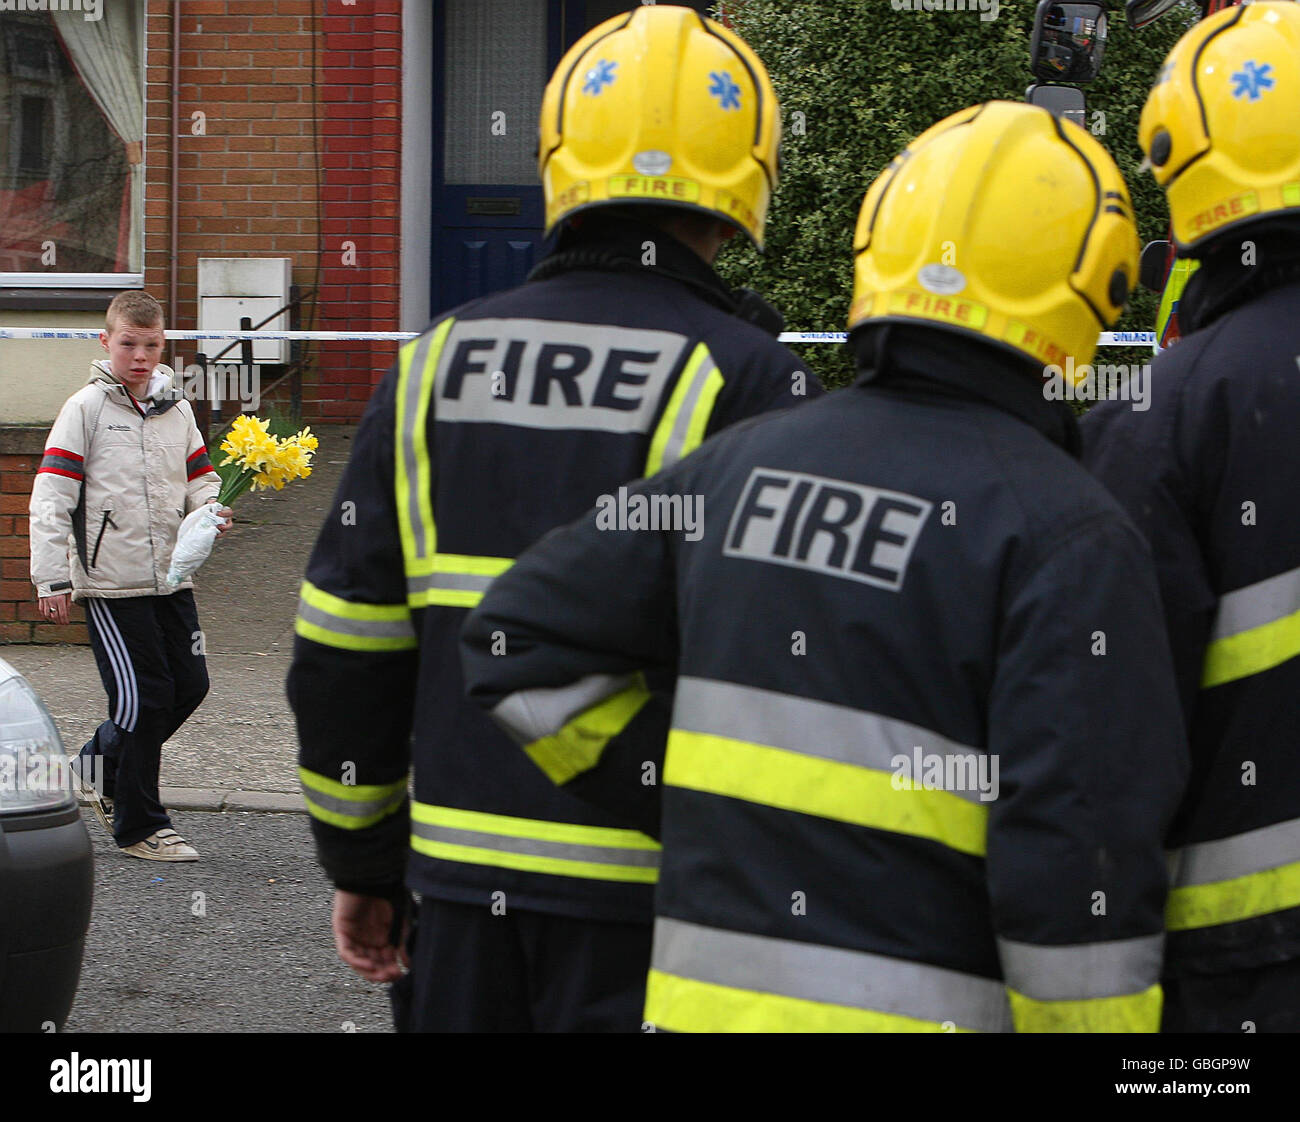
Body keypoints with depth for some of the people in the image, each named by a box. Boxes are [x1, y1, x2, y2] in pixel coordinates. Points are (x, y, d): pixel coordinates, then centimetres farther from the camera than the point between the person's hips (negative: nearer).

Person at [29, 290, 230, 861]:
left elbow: (199, 481, 20)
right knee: (145, 697, -7)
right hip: (111, 582, -6)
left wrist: (209, 513, -4)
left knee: (189, 685, 6)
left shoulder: (176, 410, 11)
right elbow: (52, 496, -8)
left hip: (171, 576, 6)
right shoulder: (86, 408, -5)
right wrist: (52, 579, -13)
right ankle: (139, 826, 5)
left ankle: (100, 764, 28)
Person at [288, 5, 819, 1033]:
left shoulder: (434, 367, 6)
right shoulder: (748, 382, -9)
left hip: (464, 876, 4)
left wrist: (360, 862, 18)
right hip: (653, 893, -4)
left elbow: (345, 644, 8)